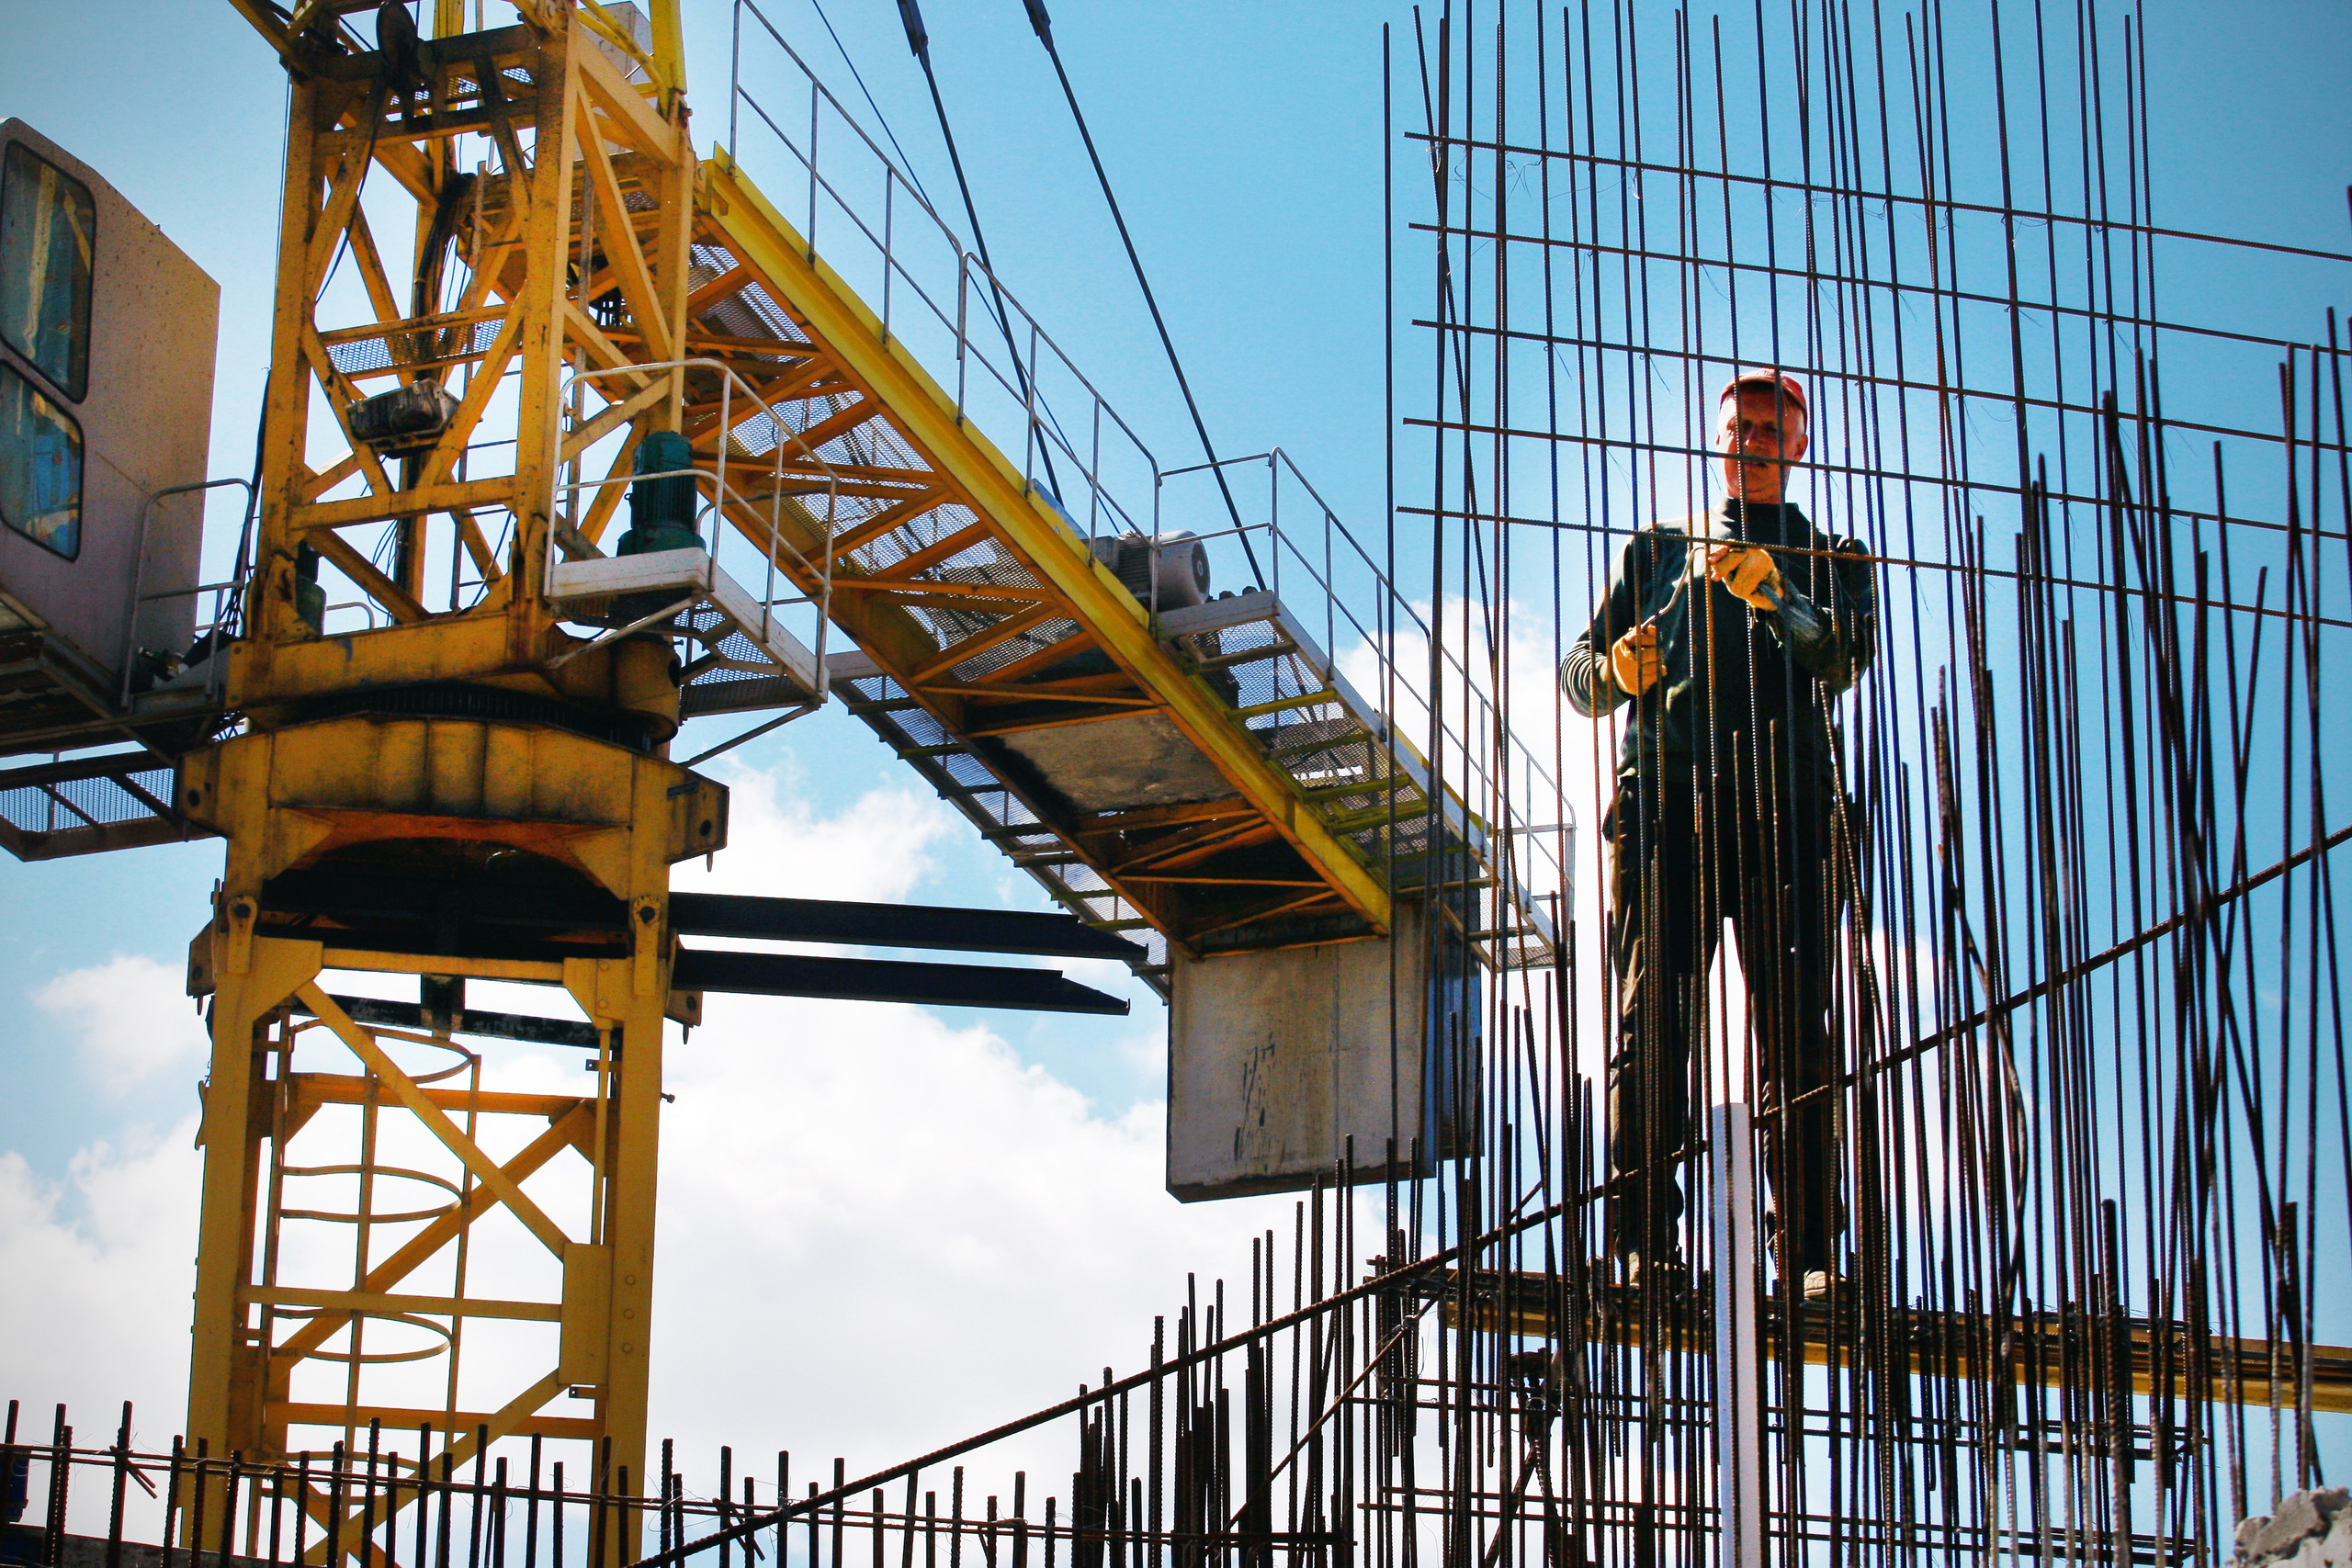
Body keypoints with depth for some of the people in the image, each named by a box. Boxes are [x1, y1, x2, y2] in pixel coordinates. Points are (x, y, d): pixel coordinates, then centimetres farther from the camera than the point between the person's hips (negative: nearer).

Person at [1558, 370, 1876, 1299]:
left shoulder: (1833, 560, 21)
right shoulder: (1657, 550, 26)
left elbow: (1844, 660, -1)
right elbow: (1580, 678, 20)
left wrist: (1778, 602, -22)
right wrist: (1618, 668, -5)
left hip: (1784, 808, -1)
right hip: (1665, 801, 1)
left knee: (1795, 1031, -8)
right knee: (1651, 1024, -9)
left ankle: (1811, 1253, -11)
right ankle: (1644, 1243, -13)